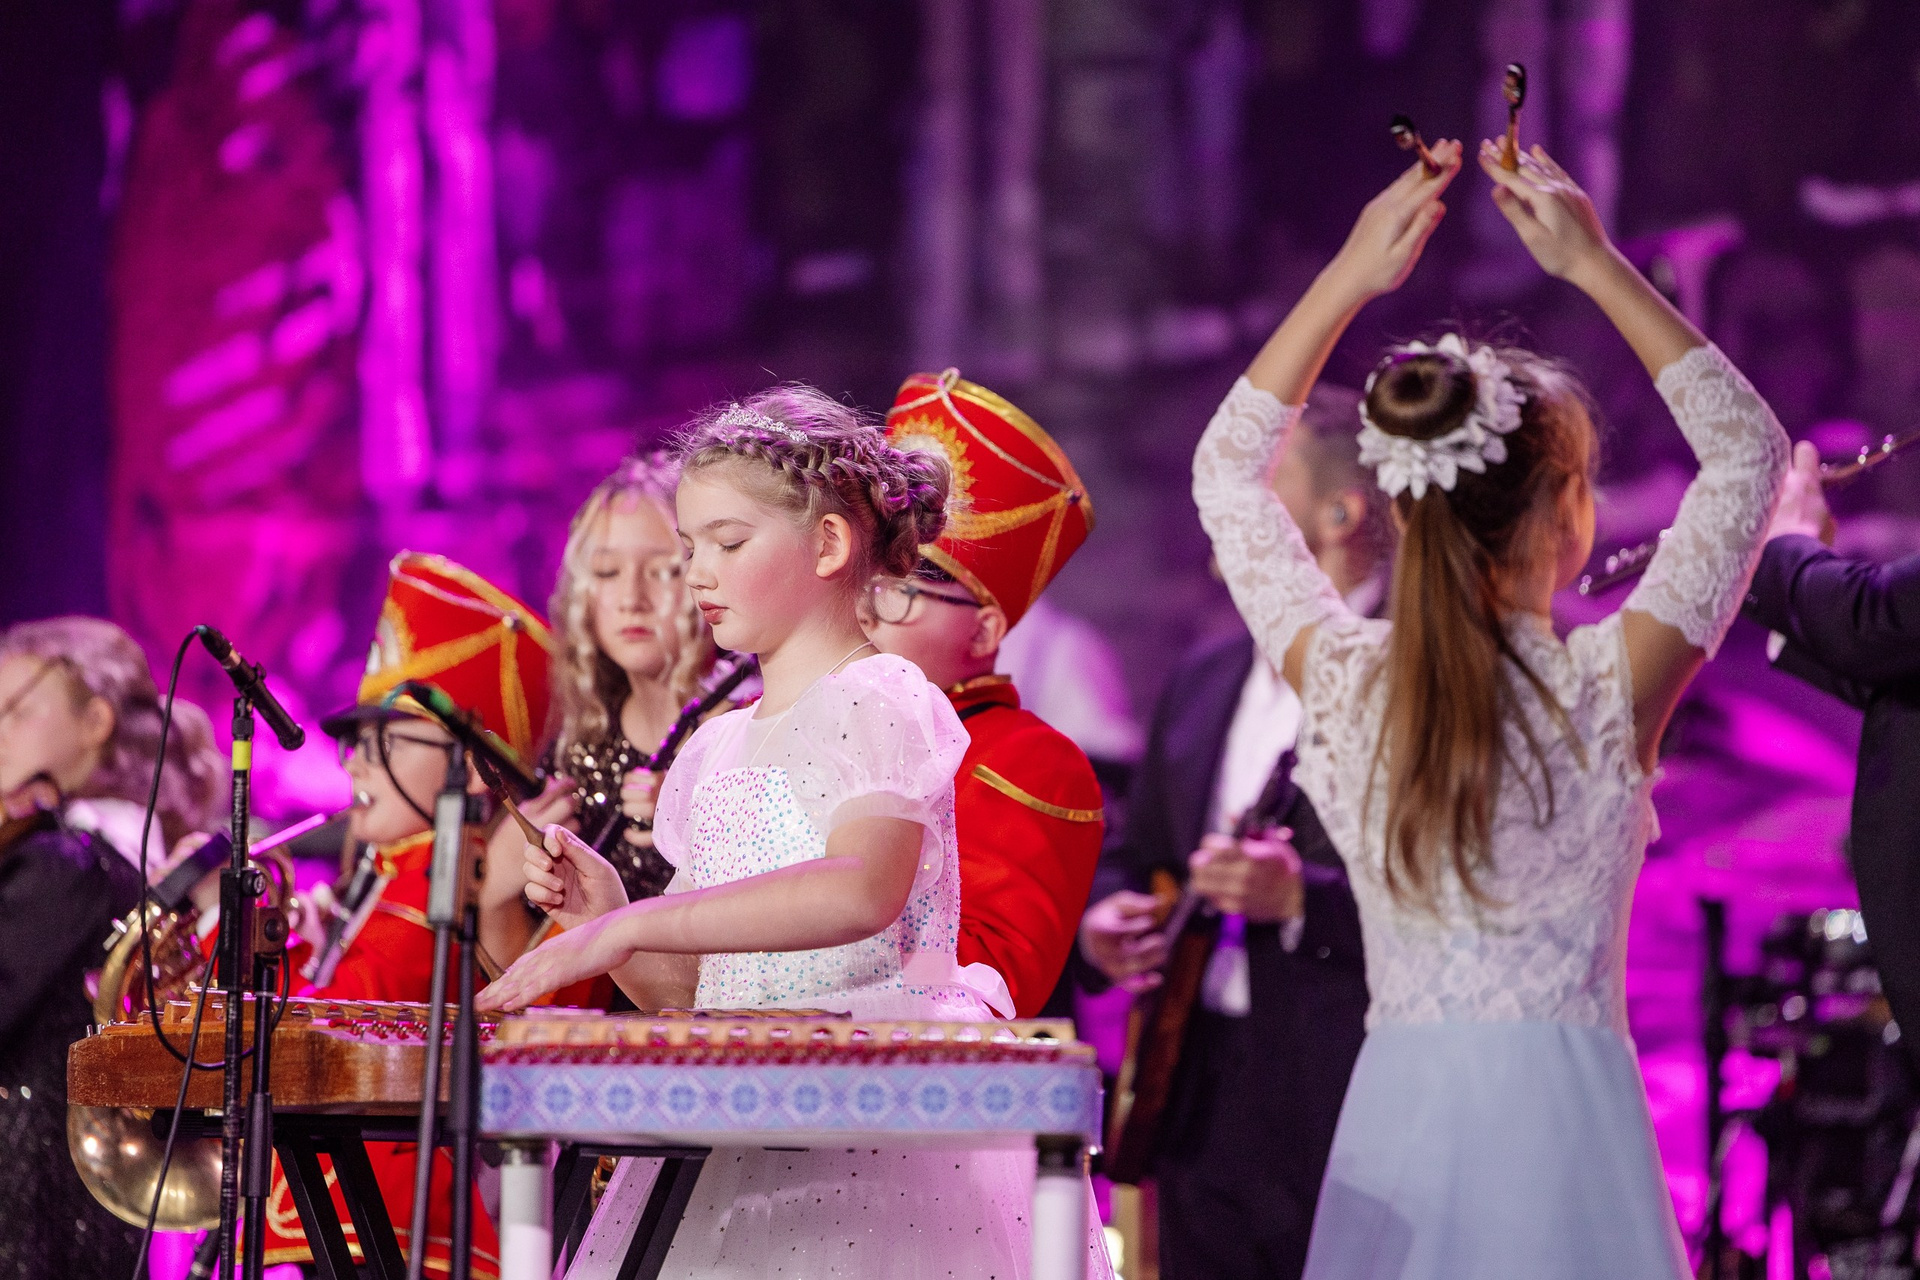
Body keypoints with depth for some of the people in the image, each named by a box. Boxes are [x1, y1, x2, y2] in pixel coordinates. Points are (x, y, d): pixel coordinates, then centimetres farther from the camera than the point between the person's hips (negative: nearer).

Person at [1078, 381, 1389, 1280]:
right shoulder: (1206, 677, 17)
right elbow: (1135, 855, 26)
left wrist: (1302, 900, -26)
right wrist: (1102, 921, 5)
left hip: (1343, 1111, -8)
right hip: (1202, 1107, 8)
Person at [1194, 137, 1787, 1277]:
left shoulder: (1342, 684, 0)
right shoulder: (1609, 690, -7)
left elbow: (1228, 466, 17)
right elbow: (1749, 449, 4)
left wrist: (1352, 275, 15)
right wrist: (1596, 266, 3)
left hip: (1394, 1112, 3)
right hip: (1563, 1105, -3)